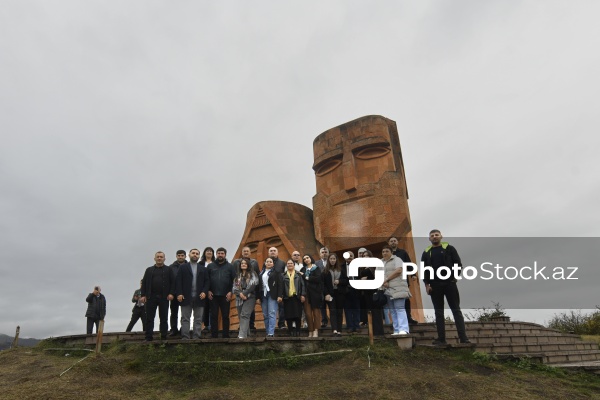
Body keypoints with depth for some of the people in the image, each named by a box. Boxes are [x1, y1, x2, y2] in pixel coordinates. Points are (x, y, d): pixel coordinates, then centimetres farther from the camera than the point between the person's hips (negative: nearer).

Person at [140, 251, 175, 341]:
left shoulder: (168, 270, 9)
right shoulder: (149, 270, 15)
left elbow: (172, 282, 2)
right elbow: (144, 283, 9)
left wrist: (171, 293, -10)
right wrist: (143, 295, -1)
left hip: (164, 297, -1)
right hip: (151, 297, 2)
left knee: (164, 318, 3)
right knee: (149, 318, 2)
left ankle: (163, 337, 8)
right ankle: (148, 337, 6)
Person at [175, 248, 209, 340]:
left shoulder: (203, 269, 13)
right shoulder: (183, 267, 6)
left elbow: (206, 282, 8)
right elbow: (178, 281, 0)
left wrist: (204, 292, -7)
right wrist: (179, 293, -10)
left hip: (199, 297, 2)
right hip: (186, 297, -2)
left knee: (198, 319, 4)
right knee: (185, 319, 2)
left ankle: (196, 337, 9)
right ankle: (185, 337, 7)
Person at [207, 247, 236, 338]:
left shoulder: (230, 266, 4)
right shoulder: (210, 266, 6)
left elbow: (234, 280, 1)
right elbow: (207, 280, 5)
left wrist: (230, 292, -7)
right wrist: (208, 291, -4)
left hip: (225, 296, 0)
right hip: (213, 295, 1)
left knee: (225, 316, 5)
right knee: (214, 316, 5)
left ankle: (226, 335, 13)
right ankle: (214, 335, 13)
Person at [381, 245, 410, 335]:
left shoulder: (396, 259, 1)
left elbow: (398, 270, -14)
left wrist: (386, 279, -11)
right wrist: (383, 282, -9)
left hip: (397, 288, -6)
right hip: (387, 290, 6)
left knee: (399, 308, -14)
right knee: (393, 310, 5)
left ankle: (403, 330, -19)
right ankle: (397, 330, 7)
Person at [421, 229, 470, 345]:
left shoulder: (449, 248, 4)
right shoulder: (426, 252, 10)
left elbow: (458, 263, 1)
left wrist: (455, 276, -10)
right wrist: (426, 284, -1)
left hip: (449, 283, -2)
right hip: (435, 285, 2)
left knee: (456, 310, -1)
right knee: (439, 312, 5)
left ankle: (463, 337, 0)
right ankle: (441, 338, 9)